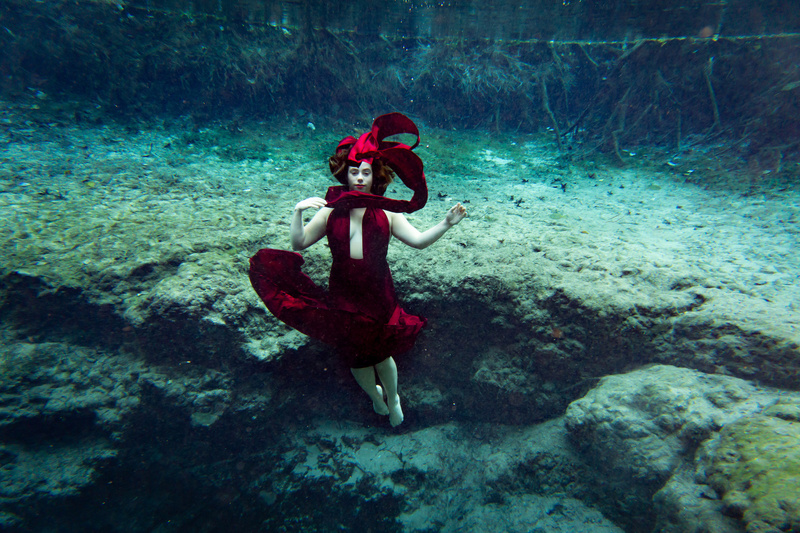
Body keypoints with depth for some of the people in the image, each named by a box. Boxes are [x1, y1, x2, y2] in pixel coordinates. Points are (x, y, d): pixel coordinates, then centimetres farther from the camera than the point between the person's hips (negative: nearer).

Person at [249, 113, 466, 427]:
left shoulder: (386, 213, -2)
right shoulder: (330, 212, 0)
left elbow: (418, 240, -11)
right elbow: (299, 243, -5)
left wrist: (445, 224, -25)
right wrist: (298, 212, -20)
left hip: (378, 294, -1)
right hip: (343, 295, 2)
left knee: (381, 355, 13)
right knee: (355, 358, 18)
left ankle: (393, 399, 48)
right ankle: (374, 395, 53)